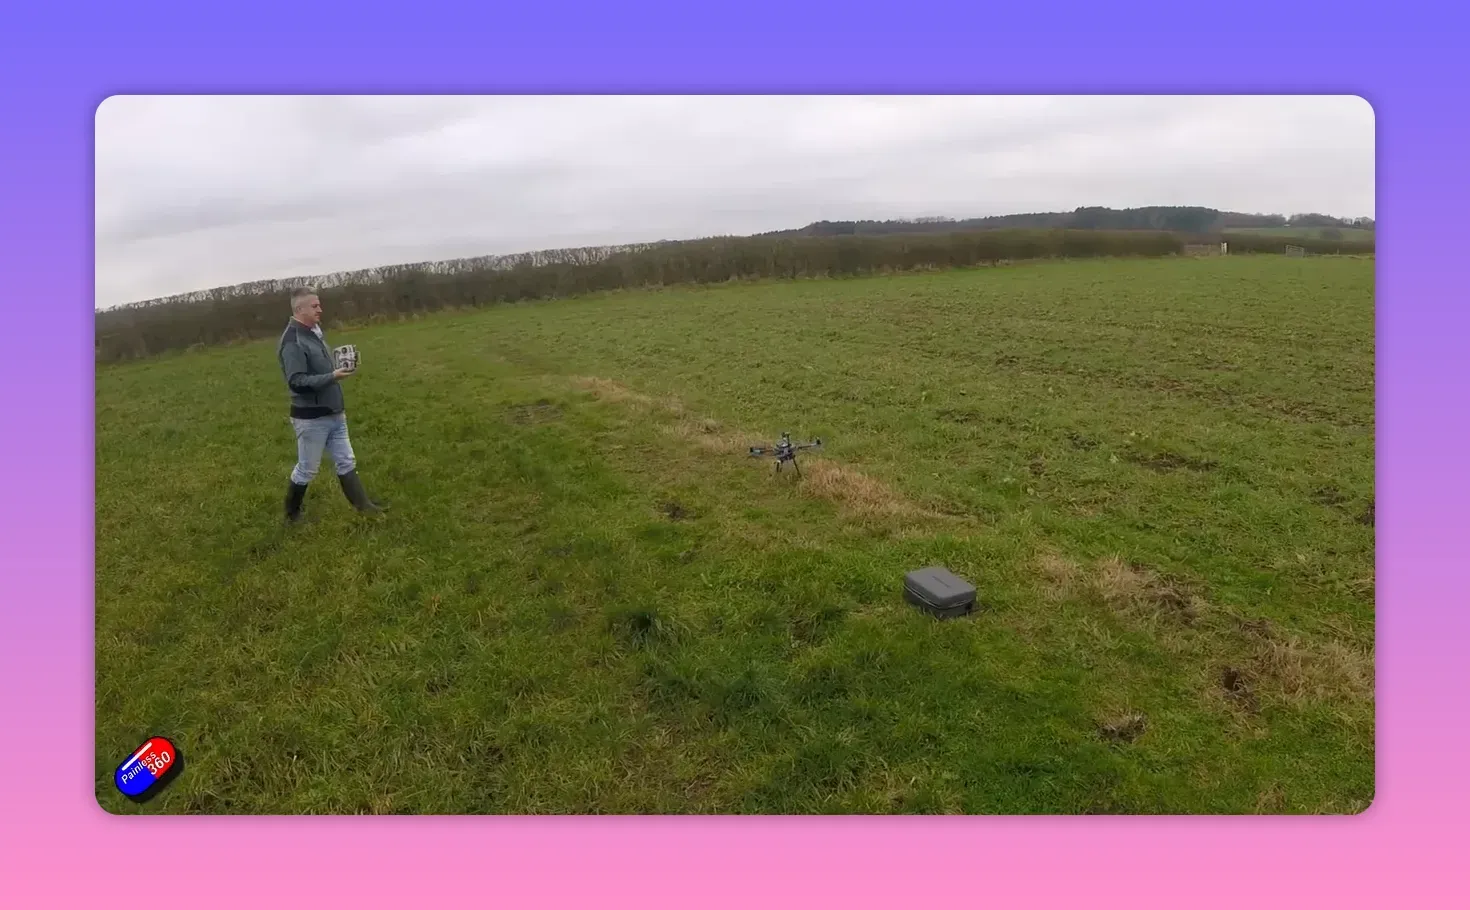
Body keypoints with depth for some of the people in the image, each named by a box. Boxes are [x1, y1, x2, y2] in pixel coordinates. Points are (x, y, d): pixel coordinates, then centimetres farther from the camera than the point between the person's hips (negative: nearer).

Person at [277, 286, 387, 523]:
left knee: (346, 462, 12)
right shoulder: (292, 342, -19)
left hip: (334, 414, 8)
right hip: (311, 418, -8)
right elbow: (297, 382, -26)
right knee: (306, 470, 7)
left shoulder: (315, 331, 9)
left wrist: (339, 368, 7)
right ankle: (292, 513, 25)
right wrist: (332, 377, -28)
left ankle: (363, 504, 18)